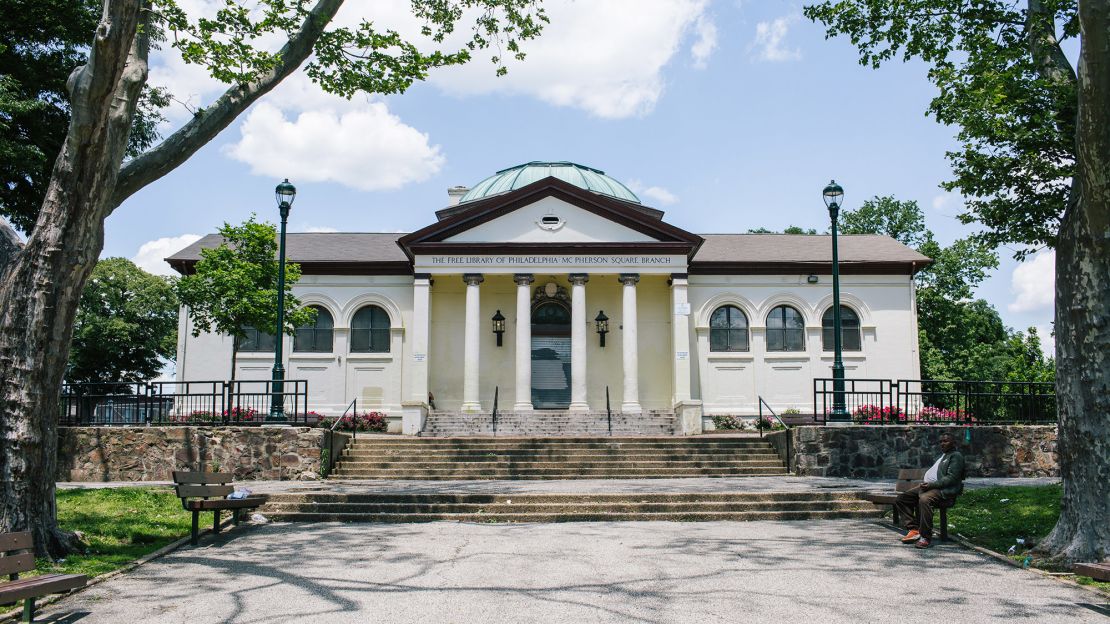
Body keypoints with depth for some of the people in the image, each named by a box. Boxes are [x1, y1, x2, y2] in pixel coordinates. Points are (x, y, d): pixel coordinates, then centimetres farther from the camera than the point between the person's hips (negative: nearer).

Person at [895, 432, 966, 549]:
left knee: (924, 499, -39)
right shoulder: (941, 456, 30)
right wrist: (925, 483, 8)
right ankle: (914, 529, -10)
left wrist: (932, 485, -21)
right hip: (928, 485, 10)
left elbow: (952, 478, -13)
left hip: (944, 491, -10)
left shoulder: (956, 456, 0)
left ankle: (925, 537, -31)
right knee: (902, 498, -3)